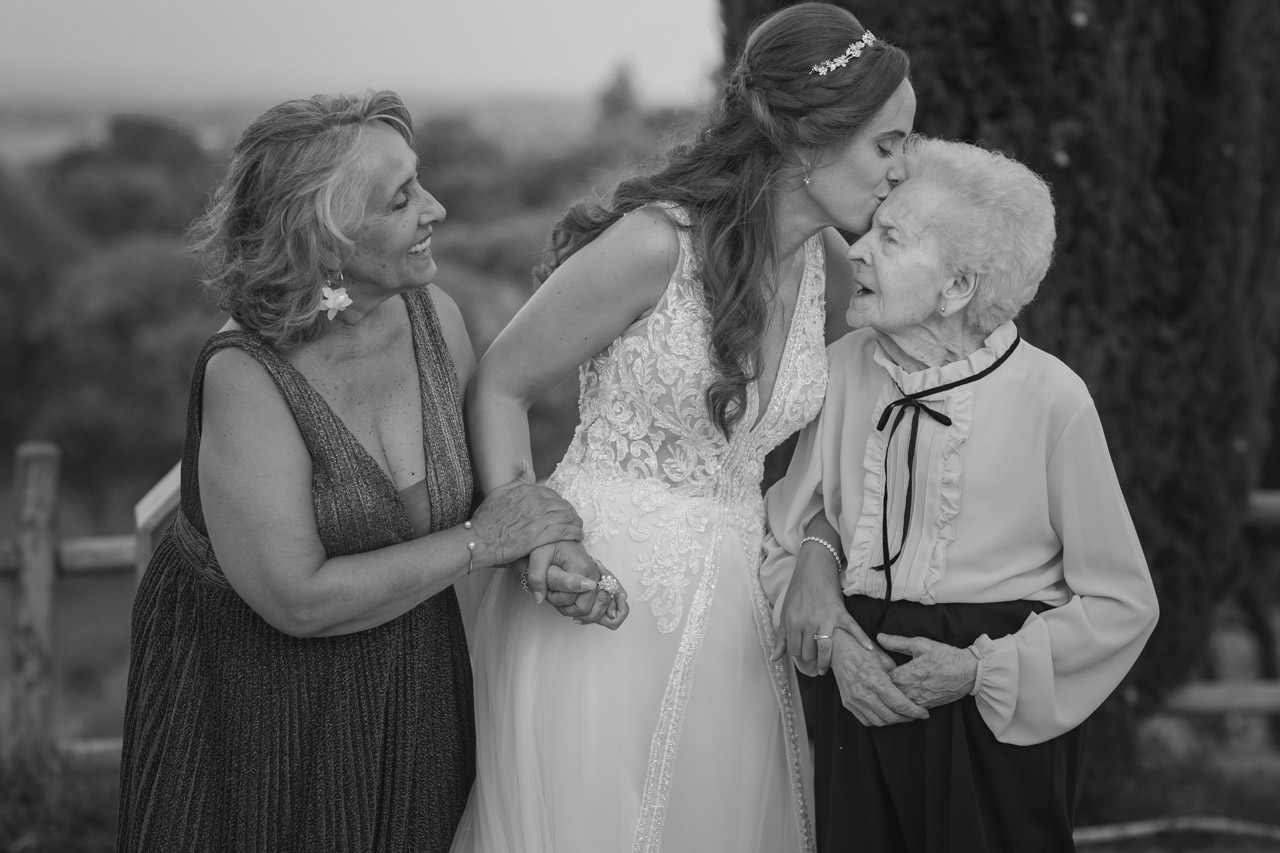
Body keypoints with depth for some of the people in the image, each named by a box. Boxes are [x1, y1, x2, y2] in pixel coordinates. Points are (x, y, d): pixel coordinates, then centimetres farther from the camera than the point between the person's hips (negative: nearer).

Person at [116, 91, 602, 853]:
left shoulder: (434, 314, -9)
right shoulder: (246, 376, -25)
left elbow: (484, 471, 6)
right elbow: (298, 599, -26)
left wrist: (540, 553, -12)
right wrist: (478, 543, -22)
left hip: (413, 683, 5)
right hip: (255, 698, -5)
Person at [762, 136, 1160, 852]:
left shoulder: (1051, 398, -15)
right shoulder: (848, 365, -4)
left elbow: (1123, 604, -8)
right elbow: (790, 523, 8)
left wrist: (979, 669, -16)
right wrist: (832, 635, -11)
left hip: (1002, 709, -3)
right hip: (860, 686, 4)